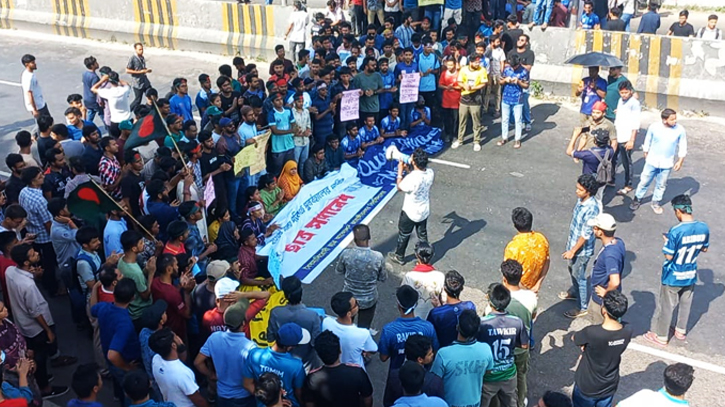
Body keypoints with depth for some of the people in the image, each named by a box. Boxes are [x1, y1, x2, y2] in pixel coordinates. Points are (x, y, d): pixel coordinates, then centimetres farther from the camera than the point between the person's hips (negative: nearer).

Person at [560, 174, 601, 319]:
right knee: (572, 270, 28)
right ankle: (574, 292, 53)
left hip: (582, 249, -8)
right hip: (573, 242, 8)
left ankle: (582, 307, 25)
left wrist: (572, 251, -21)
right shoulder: (581, 199, -7)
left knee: (579, 276, 8)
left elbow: (586, 235, -27)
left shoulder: (591, 209, -33)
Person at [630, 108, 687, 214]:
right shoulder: (653, 127, -16)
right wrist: (646, 155, 10)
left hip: (666, 164, 1)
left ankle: (655, 203, 33)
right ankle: (638, 199, 31)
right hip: (652, 161, 0)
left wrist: (680, 161, -2)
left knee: (661, 185, 14)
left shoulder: (680, 130, -14)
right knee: (644, 181, 11)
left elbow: (683, 147, -2)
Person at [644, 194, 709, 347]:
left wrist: (667, 241, -6)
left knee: (667, 307, 13)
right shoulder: (704, 228, -12)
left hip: (673, 277, -5)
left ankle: (661, 336, 30)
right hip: (691, 276, 5)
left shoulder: (675, 231, -30)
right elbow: (704, 249, 5)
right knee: (685, 304, 26)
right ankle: (681, 331, 45)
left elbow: (669, 256, -22)